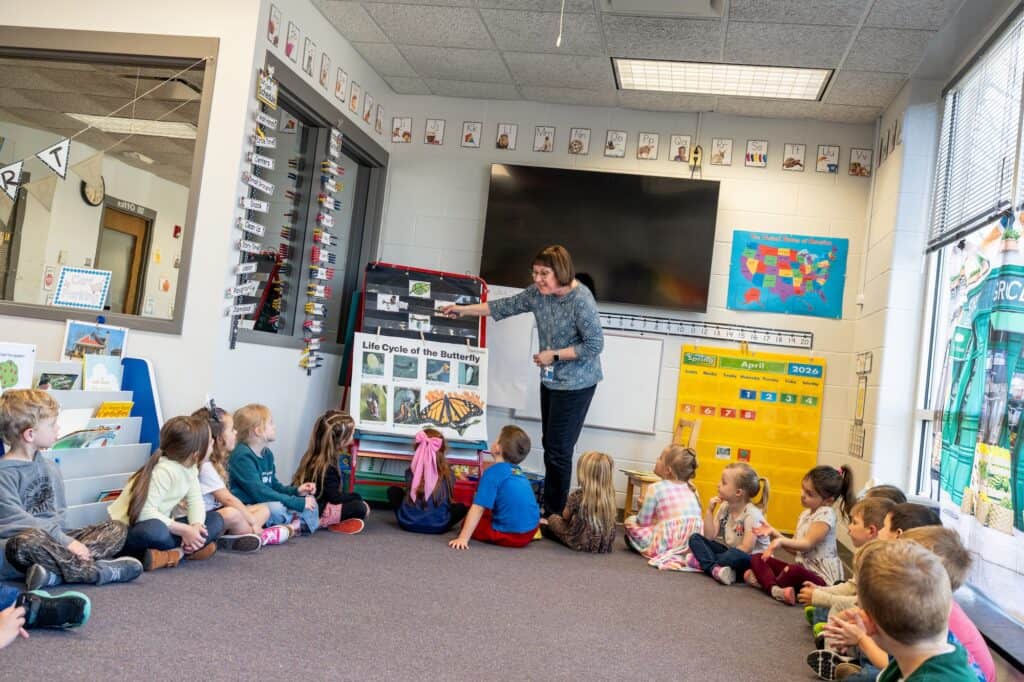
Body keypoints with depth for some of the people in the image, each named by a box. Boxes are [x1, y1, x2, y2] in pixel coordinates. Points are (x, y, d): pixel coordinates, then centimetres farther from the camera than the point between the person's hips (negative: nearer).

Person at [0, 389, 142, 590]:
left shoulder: (50, 468, 11)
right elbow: (16, 521, -18)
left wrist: (64, 539, -7)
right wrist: (64, 541, -22)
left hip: (54, 538, 7)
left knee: (118, 529, -5)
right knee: (27, 541, -40)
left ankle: (54, 573, -28)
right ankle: (99, 571, -24)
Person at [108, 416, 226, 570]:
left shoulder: (189, 467, -1)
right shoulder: (164, 471, -28)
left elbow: (195, 501, -3)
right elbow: (145, 512, -33)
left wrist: (196, 526, -24)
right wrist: (184, 530, -31)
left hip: (159, 524, 9)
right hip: (127, 530, -9)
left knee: (216, 520, -2)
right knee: (155, 531, -43)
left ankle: (177, 552, -19)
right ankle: (186, 549, -17)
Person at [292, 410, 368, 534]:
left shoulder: (314, 458, 8)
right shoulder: (326, 467, -21)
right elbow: (335, 498, -20)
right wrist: (356, 496, -6)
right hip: (316, 514, -10)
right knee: (360, 508, -18)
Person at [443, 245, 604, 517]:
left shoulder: (581, 300, -22)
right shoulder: (538, 293, -1)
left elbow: (595, 344, -20)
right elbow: (506, 306, 9)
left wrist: (554, 355, -19)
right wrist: (464, 310, 8)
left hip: (575, 384, -8)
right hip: (551, 380, 8)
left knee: (558, 449, -4)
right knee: (550, 445, 12)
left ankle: (553, 514, 8)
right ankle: (549, 507, 22)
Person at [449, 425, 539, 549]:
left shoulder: (493, 472, -12)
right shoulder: (518, 471, 9)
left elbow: (478, 508, -17)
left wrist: (463, 538, -16)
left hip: (510, 534, -7)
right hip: (531, 530, 7)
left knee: (467, 521, 11)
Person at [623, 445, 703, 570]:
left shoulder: (656, 488, -3)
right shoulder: (690, 488, 12)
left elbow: (643, 521, 1)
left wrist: (643, 507, 23)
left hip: (667, 542, -5)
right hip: (692, 542, 5)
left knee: (630, 521, 14)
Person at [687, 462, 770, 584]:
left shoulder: (752, 514, -18)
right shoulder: (724, 507, 3)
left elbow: (746, 549, -23)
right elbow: (710, 537, -1)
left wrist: (728, 554, -16)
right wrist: (709, 510, -8)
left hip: (750, 559, -7)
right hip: (728, 550, 7)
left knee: (736, 556, -41)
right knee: (695, 538, -7)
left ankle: (704, 562, -19)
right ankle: (714, 569, -29)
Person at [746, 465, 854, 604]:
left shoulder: (825, 514, -12)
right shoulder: (805, 514, 14)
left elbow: (807, 543, -20)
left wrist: (781, 541, -34)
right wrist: (774, 533, 2)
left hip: (822, 578, -9)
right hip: (803, 568, 9)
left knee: (794, 571, -42)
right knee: (757, 558, 1)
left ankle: (764, 580, -11)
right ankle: (775, 589, -26)